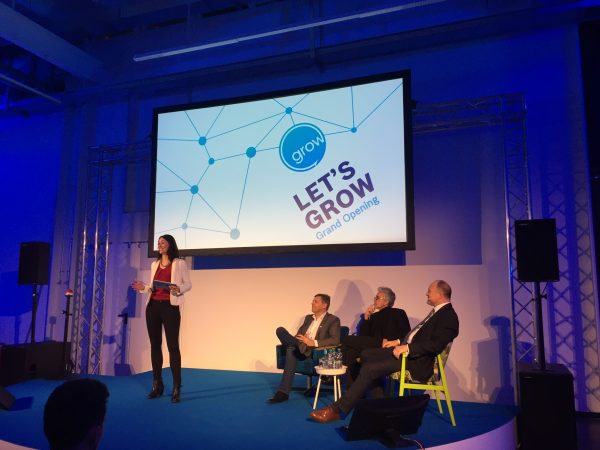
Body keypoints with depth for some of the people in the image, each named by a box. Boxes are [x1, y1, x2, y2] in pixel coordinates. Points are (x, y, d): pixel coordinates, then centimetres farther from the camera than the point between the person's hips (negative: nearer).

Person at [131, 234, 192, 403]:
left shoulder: (179, 263, 1)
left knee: (173, 345, -7)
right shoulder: (154, 264, 17)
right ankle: (157, 385, 17)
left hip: (170, 307, -5)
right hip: (153, 306, 6)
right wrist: (143, 287, 1)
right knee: (155, 345, 7)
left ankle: (176, 389, -4)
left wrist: (178, 289, -20)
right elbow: (153, 287, 20)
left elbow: (188, 284, 0)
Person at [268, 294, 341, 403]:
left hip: (314, 351, -6)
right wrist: (297, 340, 1)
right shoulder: (308, 318, 25)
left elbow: (335, 340, -12)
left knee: (291, 349, -35)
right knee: (280, 330, -17)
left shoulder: (333, 320, 3)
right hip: (300, 348, 6)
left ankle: (283, 392, -31)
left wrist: (314, 343, -23)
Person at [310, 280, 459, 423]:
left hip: (416, 359, -10)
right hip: (406, 349, 10)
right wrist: (400, 341, 11)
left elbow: (436, 345, -24)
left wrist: (407, 347, -25)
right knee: (367, 354, 6)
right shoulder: (437, 311, 17)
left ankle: (337, 410, -15)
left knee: (369, 369, -19)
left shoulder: (448, 316, -13)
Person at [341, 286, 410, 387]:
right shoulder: (374, 316, 27)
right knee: (351, 352, -26)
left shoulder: (398, 313, 14)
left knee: (347, 340, -17)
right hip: (373, 347, 6)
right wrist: (366, 318, 9)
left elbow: (405, 334, 0)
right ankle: (351, 388, -21)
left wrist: (390, 340, -13)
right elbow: (363, 336, 17)